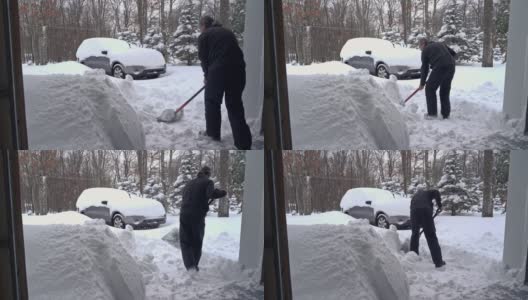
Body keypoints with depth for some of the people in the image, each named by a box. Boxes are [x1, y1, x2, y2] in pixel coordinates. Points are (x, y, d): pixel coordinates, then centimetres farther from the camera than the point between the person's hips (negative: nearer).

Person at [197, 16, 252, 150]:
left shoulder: (204, 36, 8)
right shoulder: (228, 32, 24)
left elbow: (204, 58, 7)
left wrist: (207, 75, 25)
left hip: (219, 69, -5)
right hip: (238, 68, 5)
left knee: (212, 101, 17)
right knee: (235, 104, 10)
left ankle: (213, 133, 27)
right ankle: (244, 142, 5)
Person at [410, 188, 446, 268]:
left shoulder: (414, 197, 37)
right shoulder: (427, 193, 26)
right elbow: (436, 192, 3)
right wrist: (439, 205, 11)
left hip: (414, 212, 3)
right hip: (426, 211, -3)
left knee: (415, 235, 23)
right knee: (431, 237, -1)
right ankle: (438, 261, -2)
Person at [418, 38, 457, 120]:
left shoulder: (425, 50, 12)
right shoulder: (441, 44, 27)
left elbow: (425, 68, 13)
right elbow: (453, 53, 21)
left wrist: (422, 83, 20)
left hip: (440, 68, -6)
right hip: (451, 67, 6)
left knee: (430, 89, 8)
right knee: (445, 90, 18)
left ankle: (432, 113, 5)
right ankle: (446, 113, 18)